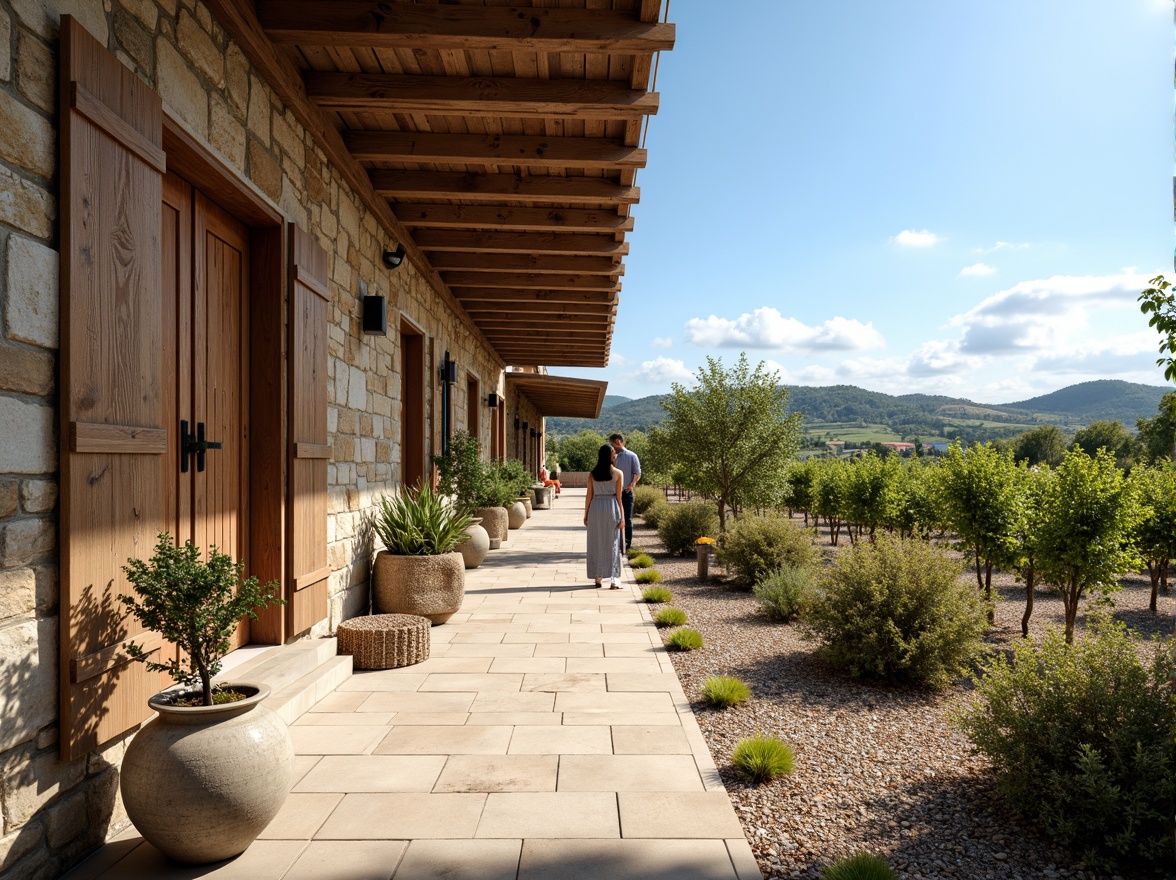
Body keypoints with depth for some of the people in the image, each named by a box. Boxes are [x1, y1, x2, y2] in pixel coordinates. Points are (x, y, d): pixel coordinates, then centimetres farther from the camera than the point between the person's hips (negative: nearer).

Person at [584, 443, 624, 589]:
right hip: (611, 508, -2)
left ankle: (597, 578, 16)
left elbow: (589, 495, 2)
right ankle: (614, 580, 0)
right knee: (613, 544, 4)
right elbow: (618, 496, -5)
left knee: (596, 544, 11)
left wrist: (586, 514, 10)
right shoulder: (617, 473, -4)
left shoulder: (592, 474, 2)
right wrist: (622, 516, -1)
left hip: (595, 508, 2)